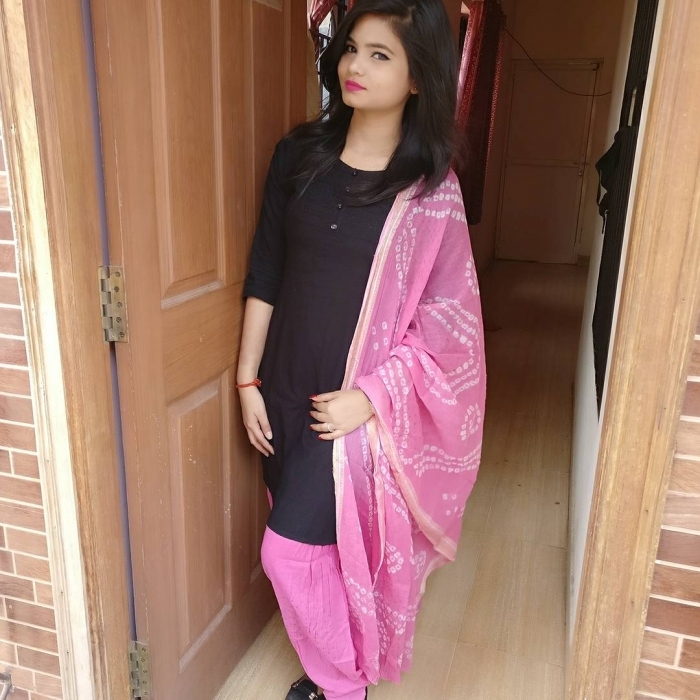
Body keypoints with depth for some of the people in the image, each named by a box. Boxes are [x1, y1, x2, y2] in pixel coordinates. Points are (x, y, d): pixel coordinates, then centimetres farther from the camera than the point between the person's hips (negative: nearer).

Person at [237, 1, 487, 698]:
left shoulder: (430, 190, -10)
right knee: (317, 542, 18)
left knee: (289, 550, -1)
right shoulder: (299, 154, 0)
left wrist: (369, 398, -14)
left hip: (357, 404, -4)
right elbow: (264, 276, 3)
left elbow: (444, 325, -8)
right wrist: (249, 380, 2)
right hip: (285, 390, 4)